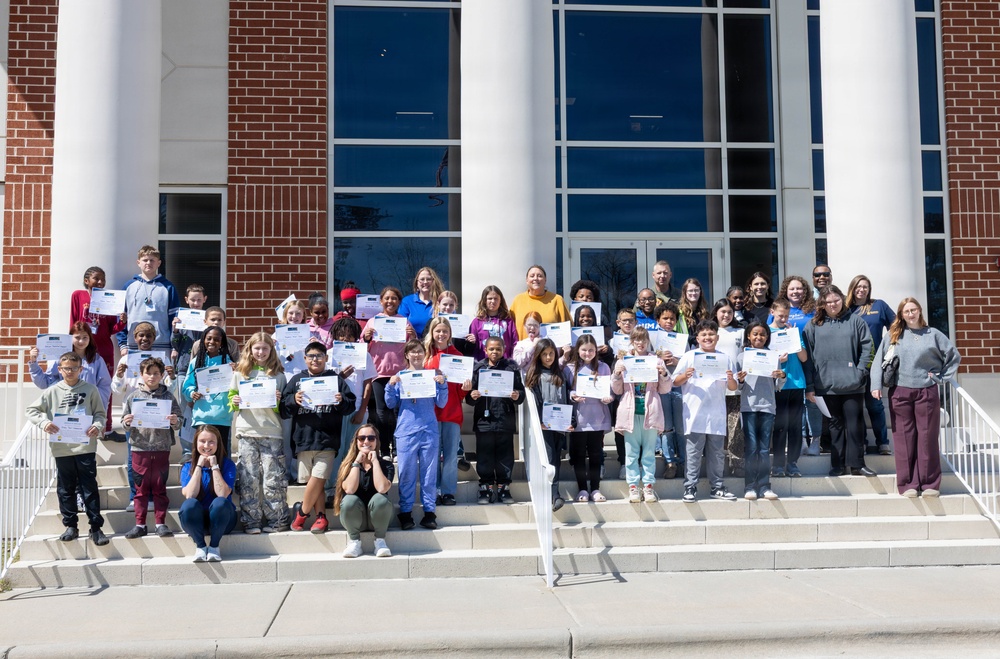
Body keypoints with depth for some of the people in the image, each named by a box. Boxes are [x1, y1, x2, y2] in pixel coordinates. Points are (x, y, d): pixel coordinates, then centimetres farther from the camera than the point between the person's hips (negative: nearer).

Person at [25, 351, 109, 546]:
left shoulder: (90, 390, 3)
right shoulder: (52, 391, 5)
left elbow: (100, 413, 5)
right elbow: (31, 410, 7)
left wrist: (98, 426, -16)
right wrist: (43, 422, -12)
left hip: (85, 447, -2)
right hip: (61, 448, 2)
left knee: (90, 488, 1)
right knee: (66, 489, 10)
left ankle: (96, 527, 6)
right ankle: (70, 526, 21)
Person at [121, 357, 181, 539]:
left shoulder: (167, 396, 5)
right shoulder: (133, 396, 5)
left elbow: (178, 423, 4)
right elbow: (125, 424, 6)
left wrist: (175, 421, -18)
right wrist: (126, 422, -15)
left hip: (162, 448, 0)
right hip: (139, 448, 0)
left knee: (159, 488, 6)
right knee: (141, 488, 7)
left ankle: (160, 523, 13)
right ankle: (140, 524, 14)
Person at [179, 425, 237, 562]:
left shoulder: (227, 464, -3)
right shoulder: (188, 467, 2)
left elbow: (222, 494, -19)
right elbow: (189, 495, -16)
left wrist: (214, 466, -17)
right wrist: (199, 466, -15)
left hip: (221, 520, -1)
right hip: (196, 520, 1)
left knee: (220, 503, -34)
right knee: (189, 505, -32)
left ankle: (214, 546, -14)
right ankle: (200, 546, -13)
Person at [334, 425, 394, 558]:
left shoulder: (386, 465, -2)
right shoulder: (348, 465, 0)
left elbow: (382, 488, -23)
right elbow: (349, 489, -20)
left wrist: (375, 461, -17)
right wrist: (357, 462, -16)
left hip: (377, 518, 0)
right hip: (355, 520, 0)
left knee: (380, 499, -32)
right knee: (350, 500, -32)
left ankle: (380, 540, -10)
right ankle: (354, 541, -8)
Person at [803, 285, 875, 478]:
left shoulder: (855, 321, 8)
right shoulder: (813, 326, 7)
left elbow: (866, 348, 5)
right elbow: (808, 357, 3)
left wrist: (859, 372, -7)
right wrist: (809, 386, -2)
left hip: (852, 385, -1)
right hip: (827, 385, 1)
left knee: (854, 425, 1)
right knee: (835, 425, 8)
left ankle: (857, 464, 9)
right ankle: (838, 465, 14)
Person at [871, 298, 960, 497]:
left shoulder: (933, 334, 6)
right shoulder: (894, 335, 7)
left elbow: (954, 357, 11)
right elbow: (879, 360, 3)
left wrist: (942, 377, 4)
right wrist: (876, 385, -7)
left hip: (927, 392, 0)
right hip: (899, 393, 0)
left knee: (927, 438, 3)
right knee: (904, 439, 2)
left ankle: (930, 483, 11)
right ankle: (908, 484, 7)